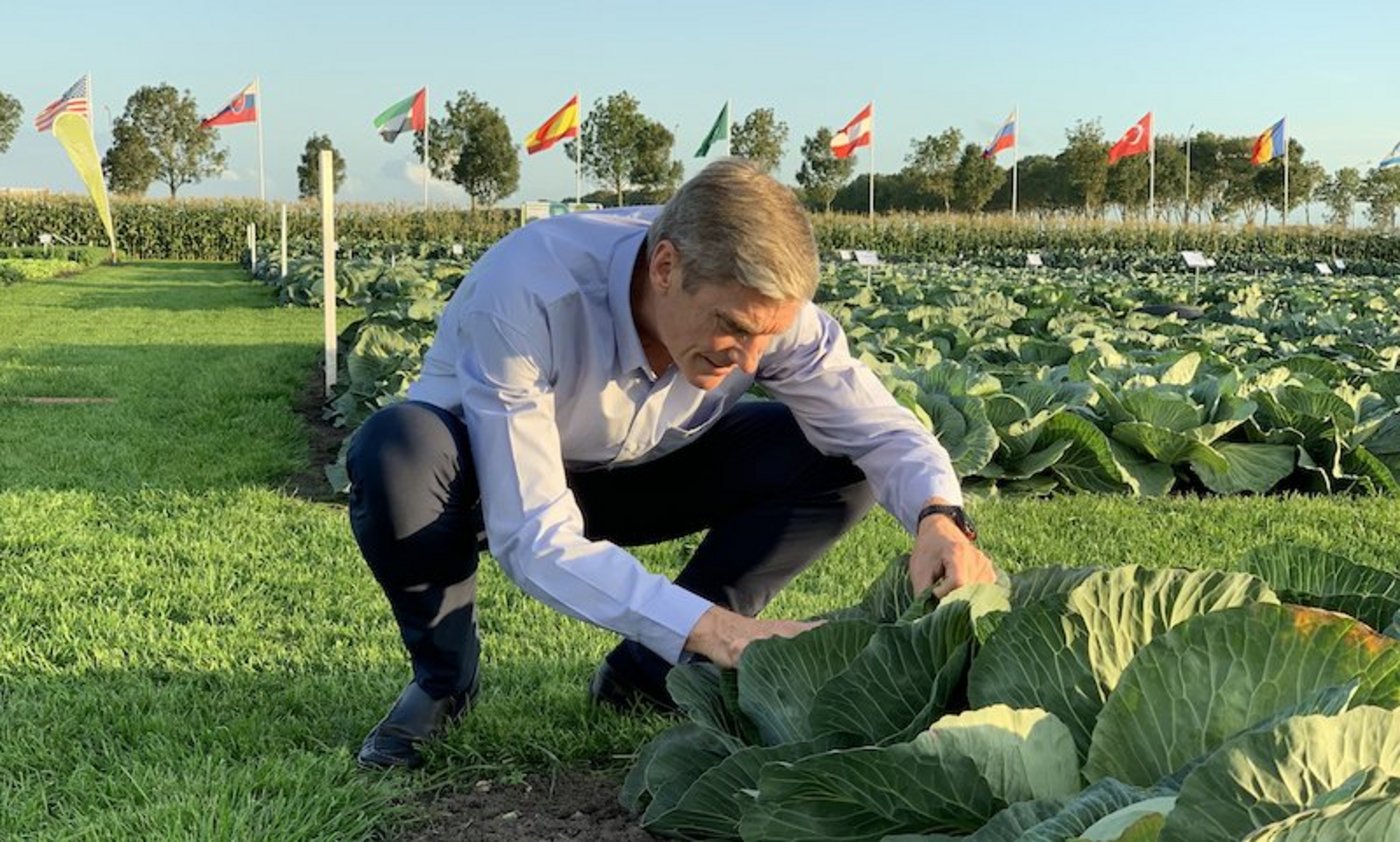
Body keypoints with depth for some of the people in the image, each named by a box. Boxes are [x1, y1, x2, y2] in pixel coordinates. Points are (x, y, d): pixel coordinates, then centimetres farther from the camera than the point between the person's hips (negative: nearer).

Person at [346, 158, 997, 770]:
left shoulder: (761, 303, -24)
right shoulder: (523, 295, -38)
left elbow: (879, 426, -17)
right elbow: (530, 538, -41)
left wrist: (939, 515, -40)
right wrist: (711, 628, -49)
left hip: (637, 474, 4)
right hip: (489, 477, -4)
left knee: (839, 461, -17)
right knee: (397, 451, -40)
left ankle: (649, 671, -4)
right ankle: (443, 676, -9)